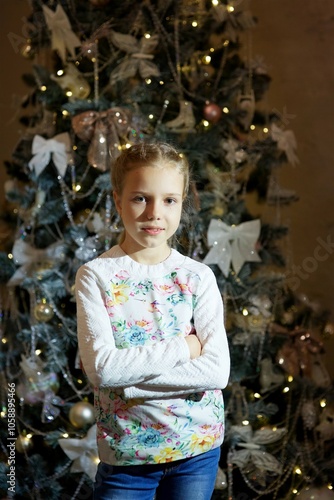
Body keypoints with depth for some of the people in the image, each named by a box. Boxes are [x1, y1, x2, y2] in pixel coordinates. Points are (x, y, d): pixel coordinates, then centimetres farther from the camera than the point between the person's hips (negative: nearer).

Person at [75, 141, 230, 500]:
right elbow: (101, 368, -17)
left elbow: (217, 372, -12)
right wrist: (182, 347, -16)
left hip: (197, 447, 2)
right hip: (124, 453, -1)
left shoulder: (198, 277, -3)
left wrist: (127, 372, -17)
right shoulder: (95, 276, -6)